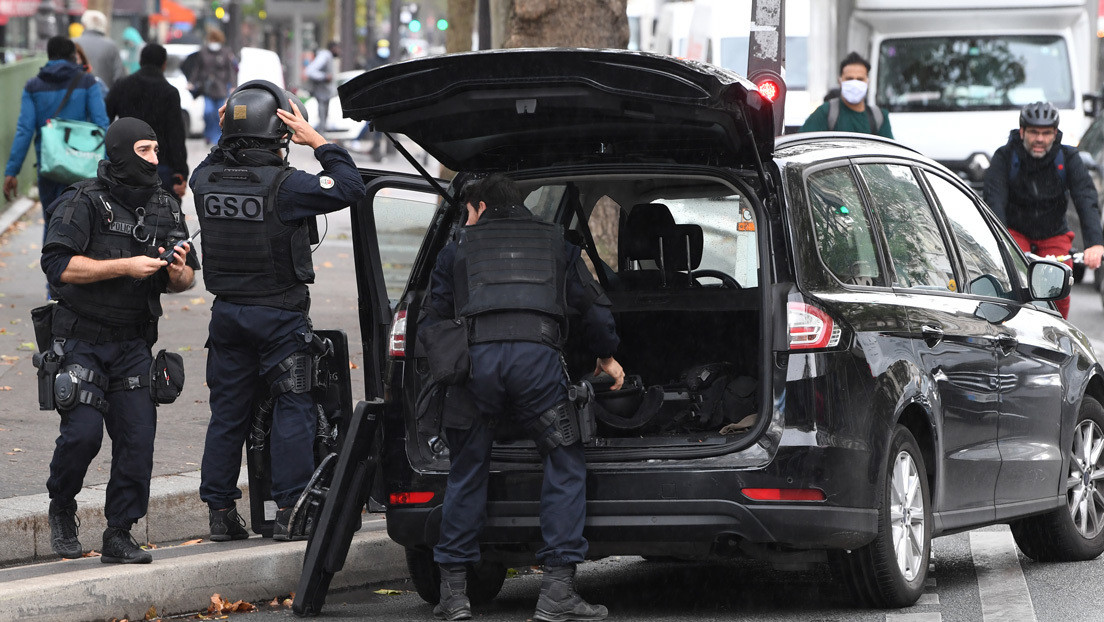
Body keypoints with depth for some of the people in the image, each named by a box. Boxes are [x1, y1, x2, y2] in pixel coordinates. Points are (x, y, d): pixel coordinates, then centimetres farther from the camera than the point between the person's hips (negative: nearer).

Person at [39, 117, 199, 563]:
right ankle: (61, 509, 13)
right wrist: (125, 266, -21)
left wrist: (179, 272, -8)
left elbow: (186, 277, 17)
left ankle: (119, 535, 6)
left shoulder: (166, 208, 10)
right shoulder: (83, 202, -9)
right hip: (82, 339, -5)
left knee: (138, 438, -4)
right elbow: (58, 265, -19)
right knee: (83, 431, -14)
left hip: (134, 343, 5)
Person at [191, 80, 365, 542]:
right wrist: (316, 141, -8)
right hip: (279, 312, -5)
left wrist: (225, 139, 12)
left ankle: (220, 512, 14)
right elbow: (350, 187, -14)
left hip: (228, 313, 5)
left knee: (227, 412, 11)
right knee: (293, 409, 2)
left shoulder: (207, 179, -2)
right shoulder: (284, 185, -18)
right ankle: (289, 512, -2)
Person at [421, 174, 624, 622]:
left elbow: (431, 321, 20)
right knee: (565, 465, 7)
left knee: (466, 472, 13)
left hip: (475, 358, 1)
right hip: (537, 355, -1)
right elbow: (593, 303, 26)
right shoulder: (555, 244, 26)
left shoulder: (458, 249, 23)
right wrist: (606, 355, 41)